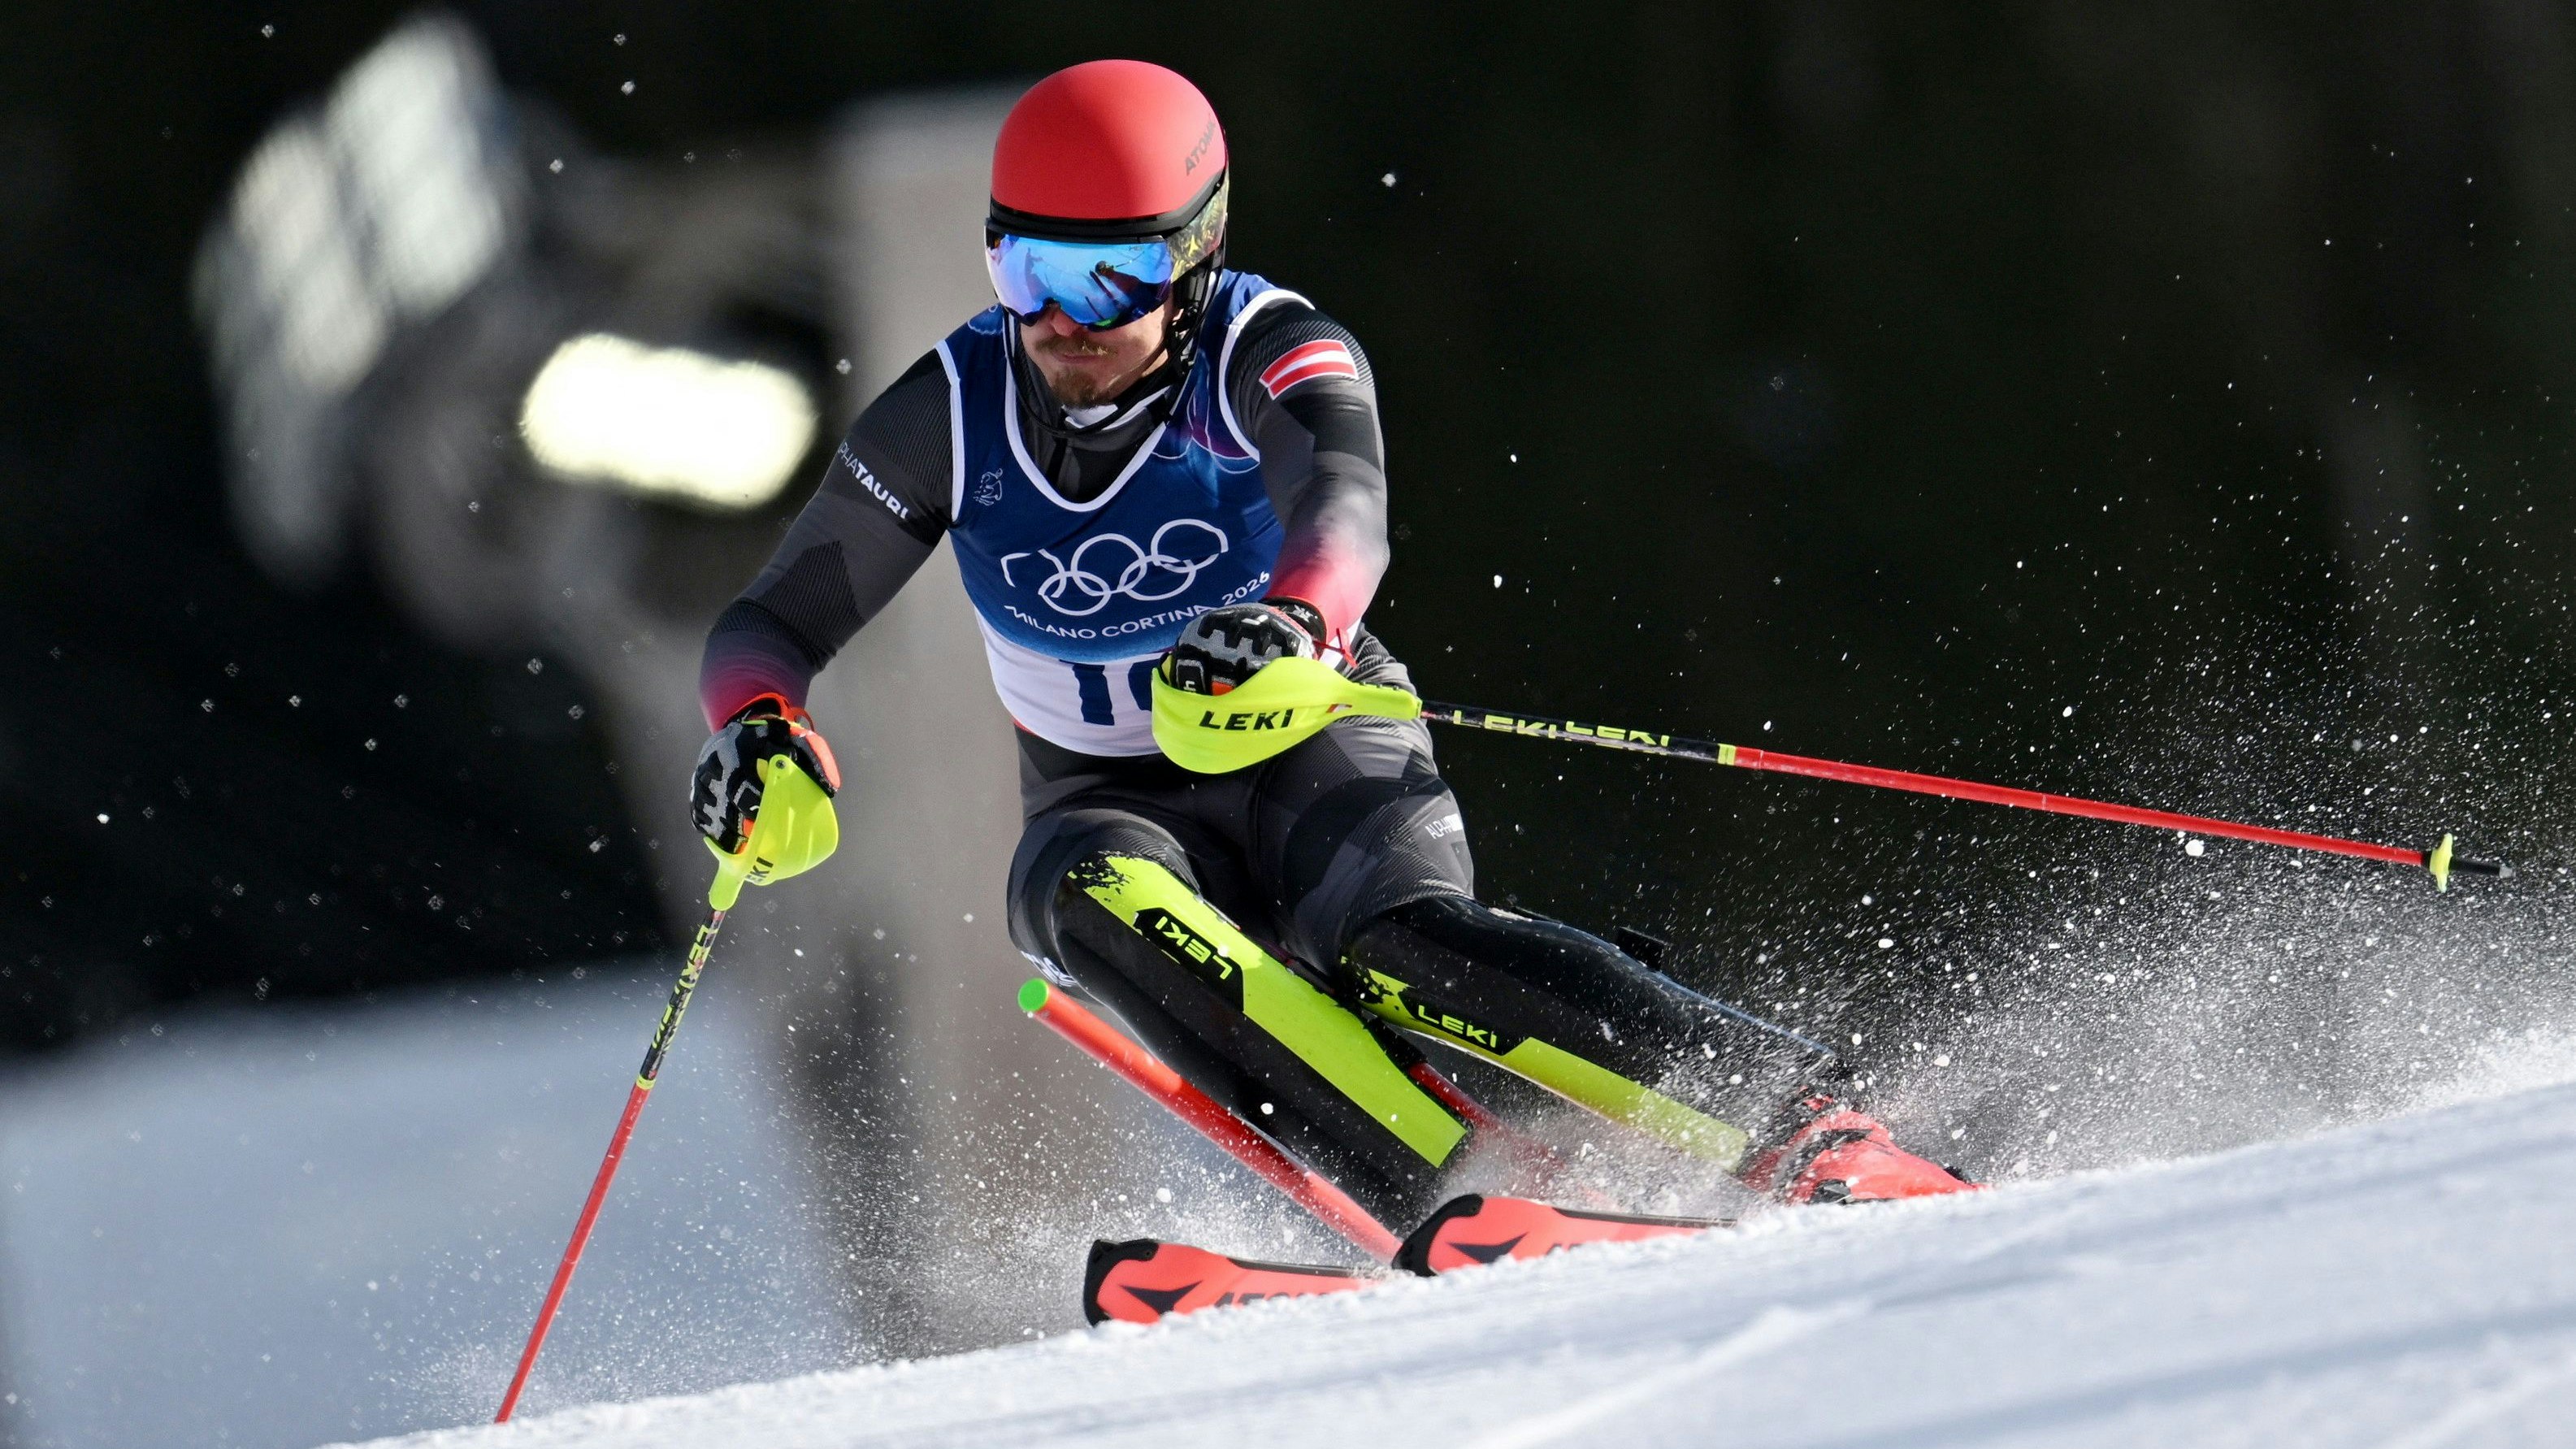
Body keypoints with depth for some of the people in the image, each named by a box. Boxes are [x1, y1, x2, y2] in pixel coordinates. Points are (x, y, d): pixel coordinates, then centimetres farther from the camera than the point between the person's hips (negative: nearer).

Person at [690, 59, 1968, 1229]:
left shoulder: (1270, 357, -18)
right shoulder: (950, 416, -9)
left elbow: (1346, 512, -39)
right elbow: (771, 627, -5)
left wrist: (1293, 618, -63)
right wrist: (759, 727, -29)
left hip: (1313, 757, -3)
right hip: (1116, 805, 3)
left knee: (1394, 939, -35)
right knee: (1089, 892, -34)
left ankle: (1803, 1134, -35)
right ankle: (1449, 1204, -43)